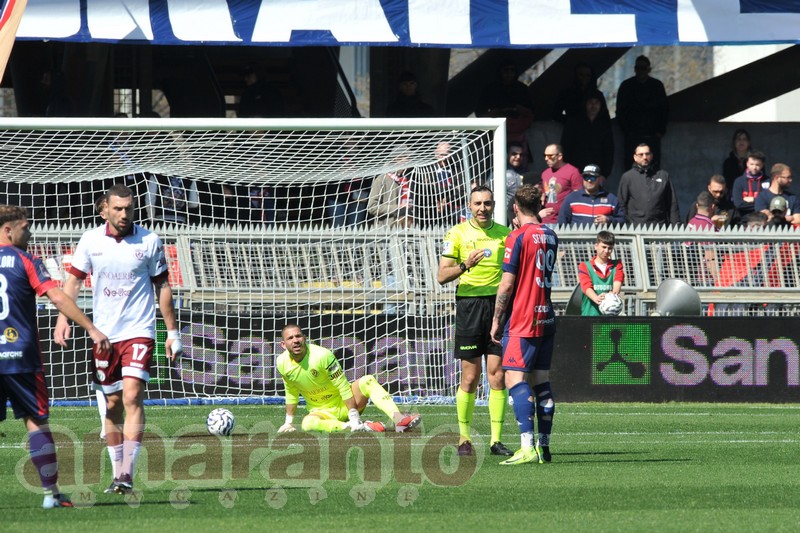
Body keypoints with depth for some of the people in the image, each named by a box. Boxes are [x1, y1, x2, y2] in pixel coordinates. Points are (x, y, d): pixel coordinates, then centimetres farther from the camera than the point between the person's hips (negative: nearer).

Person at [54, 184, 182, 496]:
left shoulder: (149, 241, -1)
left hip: (139, 332, -3)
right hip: (103, 333, 3)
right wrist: (63, 318, -4)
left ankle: (127, 475, -21)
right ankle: (117, 473, 16)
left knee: (132, 397, -16)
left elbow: (162, 286, 6)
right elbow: (74, 279, 10)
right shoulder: (90, 241, 3)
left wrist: (172, 330, 6)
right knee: (112, 404, 7)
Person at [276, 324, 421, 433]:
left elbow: (343, 387, -18)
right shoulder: (282, 363, -7)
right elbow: (291, 394, 11)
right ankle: (361, 426, -37)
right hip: (322, 412, 2)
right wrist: (289, 422, 13)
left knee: (367, 381, -31)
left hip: (344, 404, -2)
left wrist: (354, 416, -24)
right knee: (307, 423, -35)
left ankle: (398, 419, -46)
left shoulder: (322, 355, -19)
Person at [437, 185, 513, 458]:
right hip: (469, 305, -2)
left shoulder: (505, 234, 10)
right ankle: (464, 438, 8)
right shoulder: (458, 233, 2)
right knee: (470, 377, -1)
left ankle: (496, 439, 1)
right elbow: (442, 276, -2)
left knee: (497, 375, -2)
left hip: (498, 304, 2)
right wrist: (464, 266, -20)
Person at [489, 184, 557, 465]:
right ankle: (544, 445, 10)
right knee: (542, 381, 10)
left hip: (521, 322, -8)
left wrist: (496, 320, -4)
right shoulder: (550, 236, 10)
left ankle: (527, 447, -22)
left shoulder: (517, 238, -11)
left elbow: (506, 285, -12)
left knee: (515, 379, -11)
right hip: (546, 318, 8)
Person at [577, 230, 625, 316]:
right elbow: (586, 286, -10)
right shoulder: (585, 266, 8)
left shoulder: (616, 265, 14)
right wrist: (596, 298, -33)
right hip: (590, 313, -2)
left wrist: (614, 293, -31)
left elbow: (618, 282, -6)